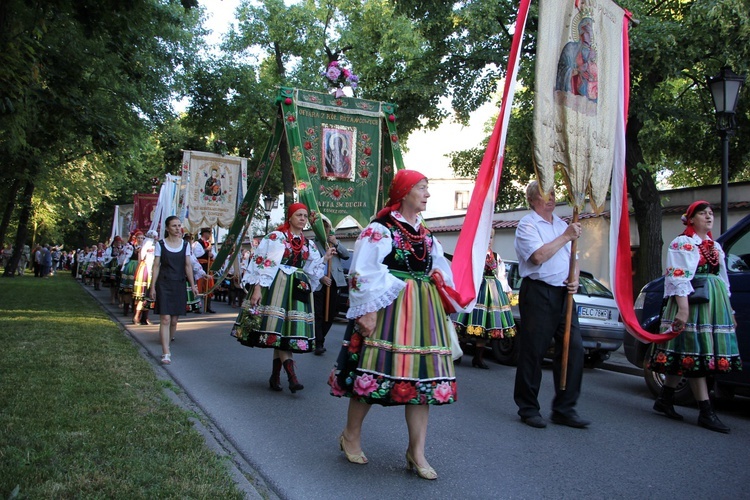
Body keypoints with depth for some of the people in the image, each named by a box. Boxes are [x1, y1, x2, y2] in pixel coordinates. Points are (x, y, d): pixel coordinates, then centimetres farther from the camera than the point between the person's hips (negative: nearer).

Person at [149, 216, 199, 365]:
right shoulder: (161, 245, 1)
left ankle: (168, 340, 28)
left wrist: (192, 285, 2)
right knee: (165, 319, -9)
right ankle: (166, 353, -9)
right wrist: (152, 287, -4)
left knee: (174, 320, 7)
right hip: (164, 285, -3)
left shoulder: (185, 244, 7)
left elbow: (188, 266, 7)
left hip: (179, 285, 3)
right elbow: (156, 266, 0)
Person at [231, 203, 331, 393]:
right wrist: (257, 287, -16)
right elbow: (266, 262, -8)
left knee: (288, 332, 2)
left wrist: (325, 259, -2)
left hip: (298, 289, 5)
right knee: (278, 329, -10)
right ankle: (292, 376, -16)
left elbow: (312, 270, 14)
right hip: (277, 286, -5)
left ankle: (275, 376, 10)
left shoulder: (308, 244, 16)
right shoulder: (277, 236, 0)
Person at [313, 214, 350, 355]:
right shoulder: (313, 243, 2)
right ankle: (319, 343, -3)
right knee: (318, 314, -6)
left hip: (334, 282, 5)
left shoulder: (335, 243, 19)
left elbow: (346, 255, 7)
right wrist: (321, 277, -16)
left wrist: (336, 243, -5)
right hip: (318, 282, -5)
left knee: (330, 314, 8)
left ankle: (320, 339, 21)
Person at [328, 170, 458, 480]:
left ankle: (417, 452, 14)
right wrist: (367, 311, -18)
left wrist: (439, 276, 3)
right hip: (389, 308, -7)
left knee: (422, 376, 4)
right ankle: (351, 437, 23)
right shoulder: (380, 229, -5)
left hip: (423, 312, 7)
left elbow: (439, 269, 26)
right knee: (375, 369, 1)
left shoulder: (426, 234, 17)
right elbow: (363, 272, -11)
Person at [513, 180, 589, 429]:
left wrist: (575, 279, 3)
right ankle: (528, 409, 12)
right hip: (538, 294, -7)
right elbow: (538, 256, -18)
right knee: (532, 352, -1)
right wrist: (566, 236, -13)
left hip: (563, 294, 7)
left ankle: (564, 409, 13)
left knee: (573, 348, 2)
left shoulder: (562, 224, 21)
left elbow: (572, 258, 23)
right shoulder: (527, 225, -3)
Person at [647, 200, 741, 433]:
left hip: (715, 303, 8)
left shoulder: (715, 246, 20)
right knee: (695, 354, -7)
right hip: (692, 301, -8)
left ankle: (665, 399, 17)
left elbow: (723, 279, 24)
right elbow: (678, 277, -13)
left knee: (685, 357, 7)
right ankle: (706, 412, -5)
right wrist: (683, 309, -22)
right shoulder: (682, 243, -3)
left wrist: (729, 310, 20)